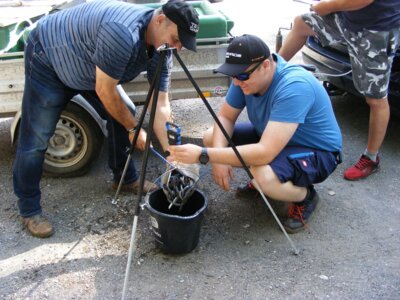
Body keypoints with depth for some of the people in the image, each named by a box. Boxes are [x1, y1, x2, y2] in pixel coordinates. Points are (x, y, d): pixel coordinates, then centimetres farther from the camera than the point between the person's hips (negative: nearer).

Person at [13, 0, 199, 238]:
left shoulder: (161, 51, -13)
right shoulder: (123, 33, -39)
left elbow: (160, 106, -12)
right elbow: (105, 92, -29)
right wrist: (134, 128, -16)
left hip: (88, 67, 8)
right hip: (48, 57, -7)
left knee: (122, 114, 2)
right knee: (36, 138, -8)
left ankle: (126, 178, 22)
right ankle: (29, 209, 8)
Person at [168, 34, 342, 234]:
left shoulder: (294, 87, -36)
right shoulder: (247, 75, -13)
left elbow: (265, 153, -42)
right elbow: (225, 117, -3)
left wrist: (203, 155, -42)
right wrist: (219, 157, -22)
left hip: (317, 152, -7)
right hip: (273, 138, 8)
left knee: (263, 176, -37)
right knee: (212, 137, -4)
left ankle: (305, 196, -3)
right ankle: (260, 180, 14)